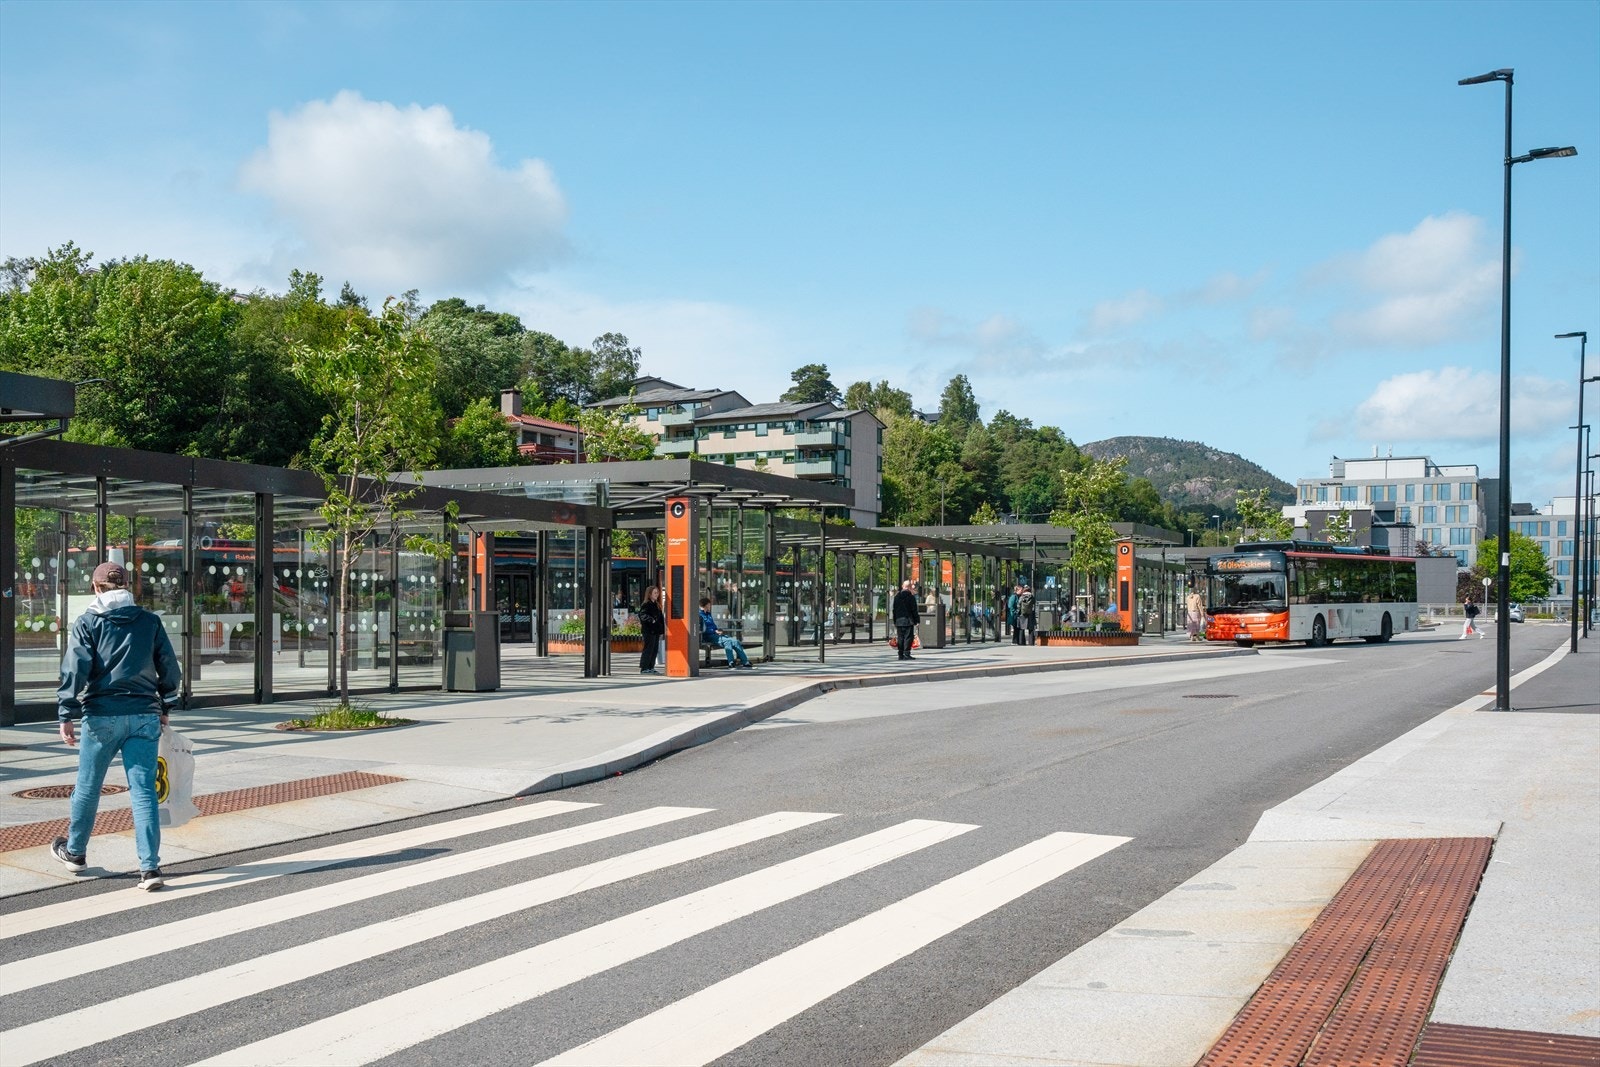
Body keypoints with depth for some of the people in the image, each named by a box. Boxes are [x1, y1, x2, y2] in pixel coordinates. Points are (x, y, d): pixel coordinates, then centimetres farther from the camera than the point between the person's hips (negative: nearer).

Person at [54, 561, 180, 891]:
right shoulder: (150, 621, 6)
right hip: (145, 716, 2)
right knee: (143, 790, 0)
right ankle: (150, 867, -6)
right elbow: (170, 668, 9)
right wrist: (165, 707, 20)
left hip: (102, 716, -2)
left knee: (87, 787, 15)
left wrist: (66, 715, -6)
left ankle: (74, 852, 35)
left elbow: (75, 670, -8)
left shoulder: (88, 622, -2)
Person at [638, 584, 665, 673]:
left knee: (655, 649, 10)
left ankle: (651, 668, 16)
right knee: (648, 649, -7)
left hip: (656, 631, 9)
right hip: (649, 631, -9)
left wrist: (662, 631, 17)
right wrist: (651, 620, -25)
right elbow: (642, 615, -23)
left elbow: (661, 618, 20)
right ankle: (644, 668, -4)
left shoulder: (657, 605, 17)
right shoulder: (646, 605, -9)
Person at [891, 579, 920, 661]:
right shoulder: (911, 597, -8)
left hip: (898, 621, 5)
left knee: (900, 638, 8)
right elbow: (914, 610, -7)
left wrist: (895, 620, 19)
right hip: (908, 621, -5)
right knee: (908, 637, -4)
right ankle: (906, 654, -9)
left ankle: (901, 654, 8)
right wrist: (917, 620, 0)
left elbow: (893, 609, 14)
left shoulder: (897, 596, 10)